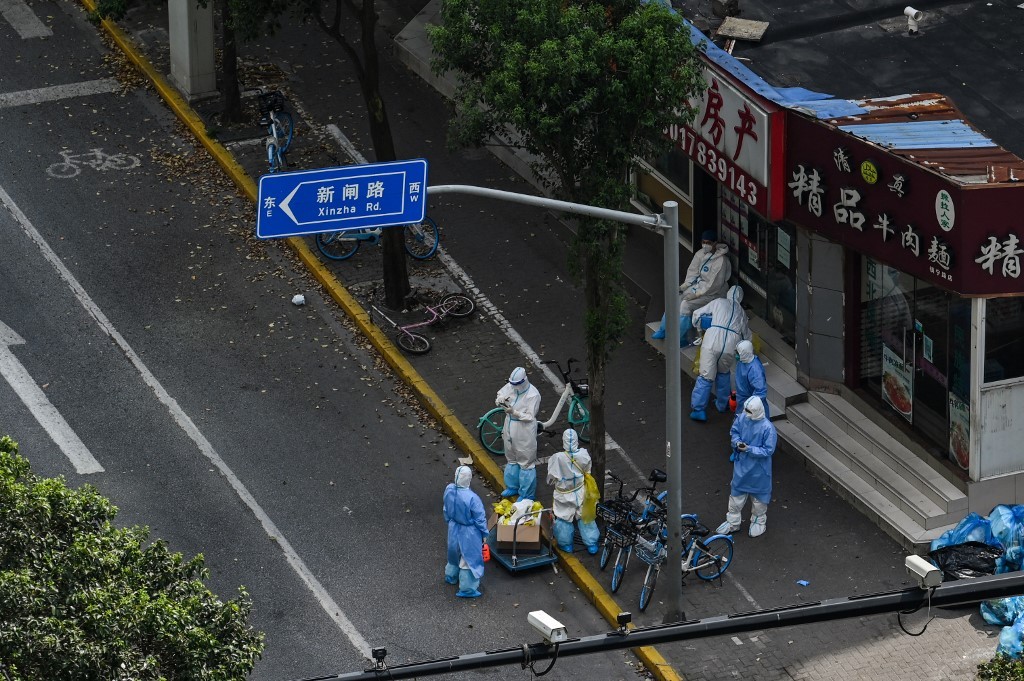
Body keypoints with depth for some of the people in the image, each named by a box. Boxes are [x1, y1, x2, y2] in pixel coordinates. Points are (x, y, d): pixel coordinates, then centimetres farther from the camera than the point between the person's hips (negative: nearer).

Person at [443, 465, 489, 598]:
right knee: (469, 559, 12)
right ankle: (467, 589, 25)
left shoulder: (449, 490, -17)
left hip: (454, 529, 6)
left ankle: (451, 576, 52)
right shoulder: (472, 498, -34)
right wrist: (484, 533, -3)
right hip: (469, 534, -6)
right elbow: (480, 519, -20)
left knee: (455, 552, 31)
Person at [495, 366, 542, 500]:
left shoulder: (533, 395, -23)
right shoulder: (510, 387, -6)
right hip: (510, 430, 7)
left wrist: (514, 412, -32)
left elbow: (530, 417, -20)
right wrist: (501, 400, -15)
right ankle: (512, 486, 44)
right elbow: (499, 396, 10)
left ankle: (527, 494, 17)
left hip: (524, 433, -7)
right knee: (511, 459, 24)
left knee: (526, 462, 4)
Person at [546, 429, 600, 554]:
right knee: (585, 517, 18)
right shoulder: (583, 455, -20)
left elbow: (551, 477, -15)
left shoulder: (558, 458, -29)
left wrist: (552, 482, 8)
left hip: (564, 495, -2)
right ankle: (591, 544, 27)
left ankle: (566, 544, 32)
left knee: (564, 519, 18)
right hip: (580, 493, 2)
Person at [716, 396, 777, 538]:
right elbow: (734, 432, 7)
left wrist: (749, 449, -27)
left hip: (758, 469, -5)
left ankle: (758, 522, 39)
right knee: (736, 492, 18)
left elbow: (768, 450, -22)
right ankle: (733, 522, 35)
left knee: (758, 494, 16)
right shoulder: (741, 419, -11)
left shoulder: (767, 428, -27)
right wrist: (737, 442, -14)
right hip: (741, 464, 5)